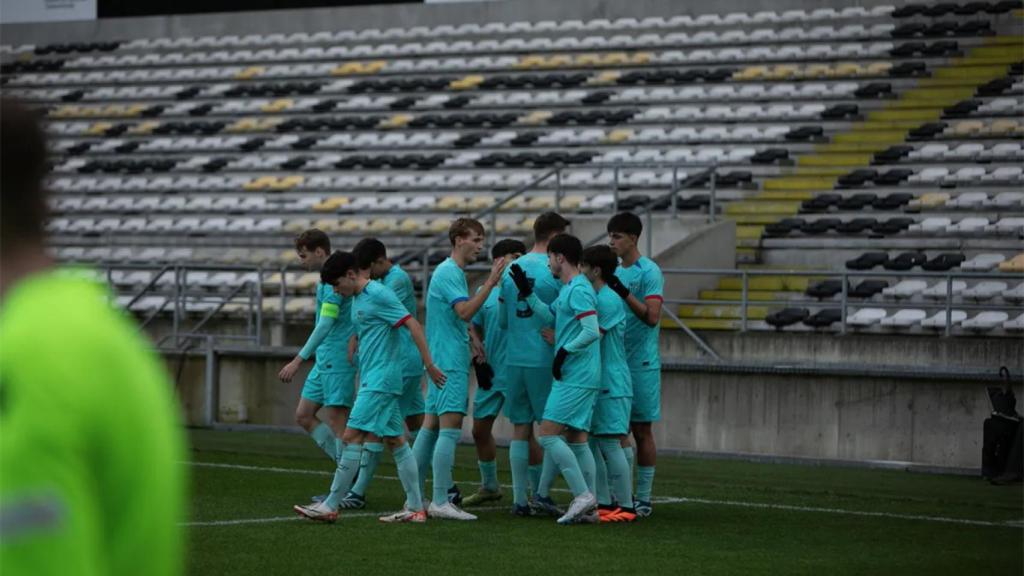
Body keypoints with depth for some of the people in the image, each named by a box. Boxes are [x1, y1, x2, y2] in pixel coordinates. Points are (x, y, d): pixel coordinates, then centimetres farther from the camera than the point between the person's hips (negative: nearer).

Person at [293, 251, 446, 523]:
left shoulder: (378, 294, -14)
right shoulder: (357, 299, 15)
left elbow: (412, 325, -16)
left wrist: (429, 366, -18)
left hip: (380, 380, -10)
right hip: (372, 380, 10)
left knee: (352, 437, -10)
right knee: (396, 441, 8)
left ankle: (330, 506, -9)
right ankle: (415, 507, 9)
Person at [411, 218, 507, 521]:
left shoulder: (453, 272, 19)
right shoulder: (448, 272, -13)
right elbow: (464, 311, -25)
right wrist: (490, 283, -26)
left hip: (441, 361, 10)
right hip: (450, 362, -10)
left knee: (431, 426, 11)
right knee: (450, 428, -12)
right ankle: (440, 502, -15)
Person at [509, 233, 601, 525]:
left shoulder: (579, 290, -15)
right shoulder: (568, 289, 16)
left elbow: (592, 331, -22)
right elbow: (550, 317, 26)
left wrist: (564, 351, -14)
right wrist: (527, 293, 20)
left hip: (575, 378, -10)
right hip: (578, 378, 10)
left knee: (548, 434, -11)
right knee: (577, 438, 9)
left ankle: (583, 495, -12)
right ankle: (589, 507, 9)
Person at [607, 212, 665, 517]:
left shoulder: (649, 272, -8)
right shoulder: (614, 272, 15)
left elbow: (652, 317, -17)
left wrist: (624, 293, -24)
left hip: (641, 364, -7)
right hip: (614, 362, 7)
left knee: (641, 431, -1)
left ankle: (643, 498, 4)